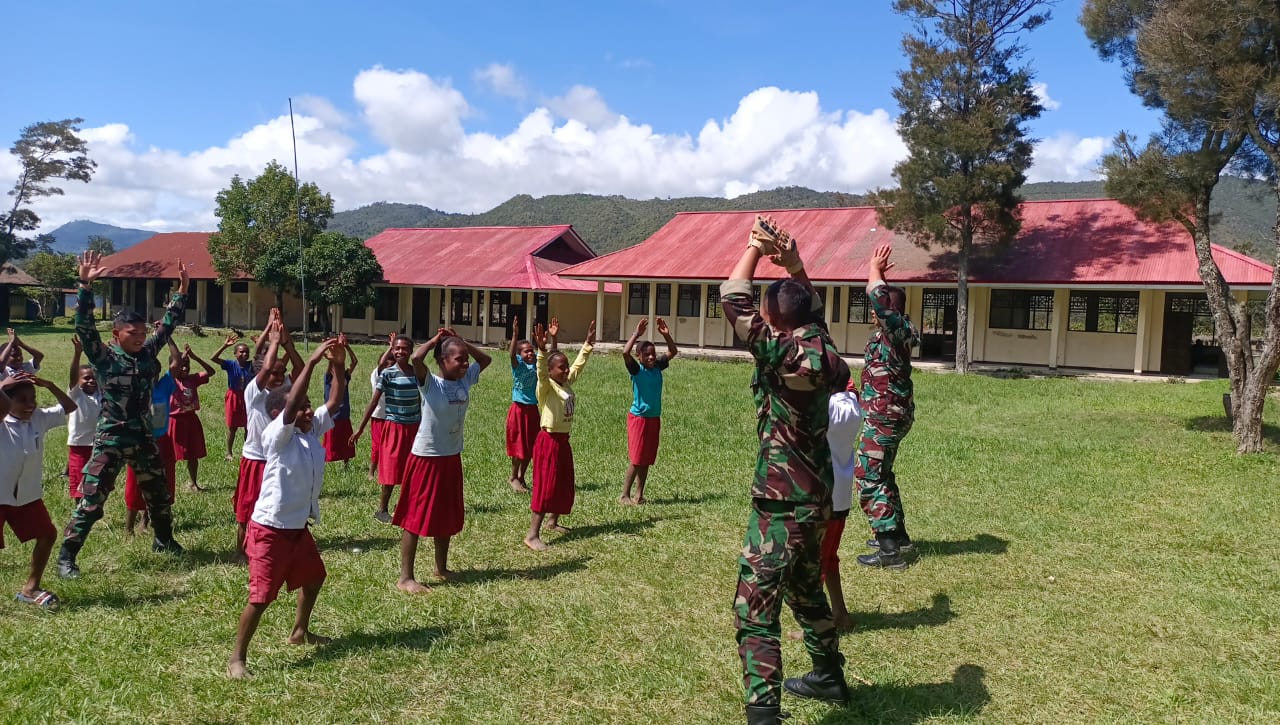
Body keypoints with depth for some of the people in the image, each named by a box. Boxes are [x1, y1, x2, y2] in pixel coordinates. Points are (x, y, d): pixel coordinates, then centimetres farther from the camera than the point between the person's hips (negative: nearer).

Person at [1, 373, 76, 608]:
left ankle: (29, 588, 23)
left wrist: (48, 385, -3)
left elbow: (69, 407, 8)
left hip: (28, 494, 6)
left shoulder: (40, 418, 0)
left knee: (47, 535, 9)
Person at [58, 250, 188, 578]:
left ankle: (164, 540, 38)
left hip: (143, 437, 5)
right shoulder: (103, 356, -9)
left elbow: (168, 324, 8)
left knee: (158, 494, 17)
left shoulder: (148, 353, 2)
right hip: (111, 439, -5)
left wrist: (182, 288, 3)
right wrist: (85, 285, -31)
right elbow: (84, 325, -21)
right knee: (91, 500, -5)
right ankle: (66, 556, 6)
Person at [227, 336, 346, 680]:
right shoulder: (276, 437, -18)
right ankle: (237, 658, 10)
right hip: (270, 529, -8)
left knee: (314, 576, 25)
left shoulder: (313, 430, 1)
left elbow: (335, 400, -3)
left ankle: (300, 631, 46)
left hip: (299, 526, 8)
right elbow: (290, 402, -34)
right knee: (261, 596, -5)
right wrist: (312, 361, -35)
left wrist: (337, 364, -17)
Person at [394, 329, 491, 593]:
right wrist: (436, 339, -19)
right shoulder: (430, 383, -17)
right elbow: (416, 358, -36)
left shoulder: (466, 380, 2)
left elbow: (486, 359, 16)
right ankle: (405, 577, 7)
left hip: (452, 458, 7)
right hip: (426, 458, -7)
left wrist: (462, 342, 2)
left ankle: (441, 568, 33)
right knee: (416, 518, 0)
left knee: (447, 516, 18)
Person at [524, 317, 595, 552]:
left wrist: (588, 343, 17)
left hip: (563, 440, 8)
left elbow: (579, 364, 18)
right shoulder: (546, 386, -14)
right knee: (545, 486, -10)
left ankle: (553, 521, 38)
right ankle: (532, 534, -9)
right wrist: (543, 349, -49)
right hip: (549, 440, -8)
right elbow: (541, 371, -34)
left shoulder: (567, 383, 7)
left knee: (564, 484, 19)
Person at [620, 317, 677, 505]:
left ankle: (639, 495, 18)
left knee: (647, 459, 10)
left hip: (654, 418, 6)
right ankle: (624, 495, 5)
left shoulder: (657, 367, 4)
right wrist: (636, 334, -30)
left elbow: (673, 351, 10)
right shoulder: (636, 369, -11)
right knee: (636, 459, -5)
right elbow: (625, 353, -28)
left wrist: (666, 335, -5)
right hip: (638, 417, -6)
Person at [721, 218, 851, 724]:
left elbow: (732, 300, -14)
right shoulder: (821, 349, 1)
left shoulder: (783, 355, -19)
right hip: (816, 498, 9)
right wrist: (794, 264, 16)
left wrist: (754, 248, -2)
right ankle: (828, 677, 45)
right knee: (806, 592, 28)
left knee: (754, 612, -4)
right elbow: (811, 310, 22)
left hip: (781, 505, -9)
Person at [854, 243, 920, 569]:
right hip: (891, 414, 10)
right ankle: (898, 535, 30)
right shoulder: (897, 330, 9)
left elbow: (878, 296, -29)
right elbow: (885, 297, 28)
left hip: (885, 416, -10)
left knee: (868, 476, -8)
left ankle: (889, 550, -7)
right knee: (881, 473, 21)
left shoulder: (896, 329, -16)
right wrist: (878, 273, 23)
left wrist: (874, 269, -13)